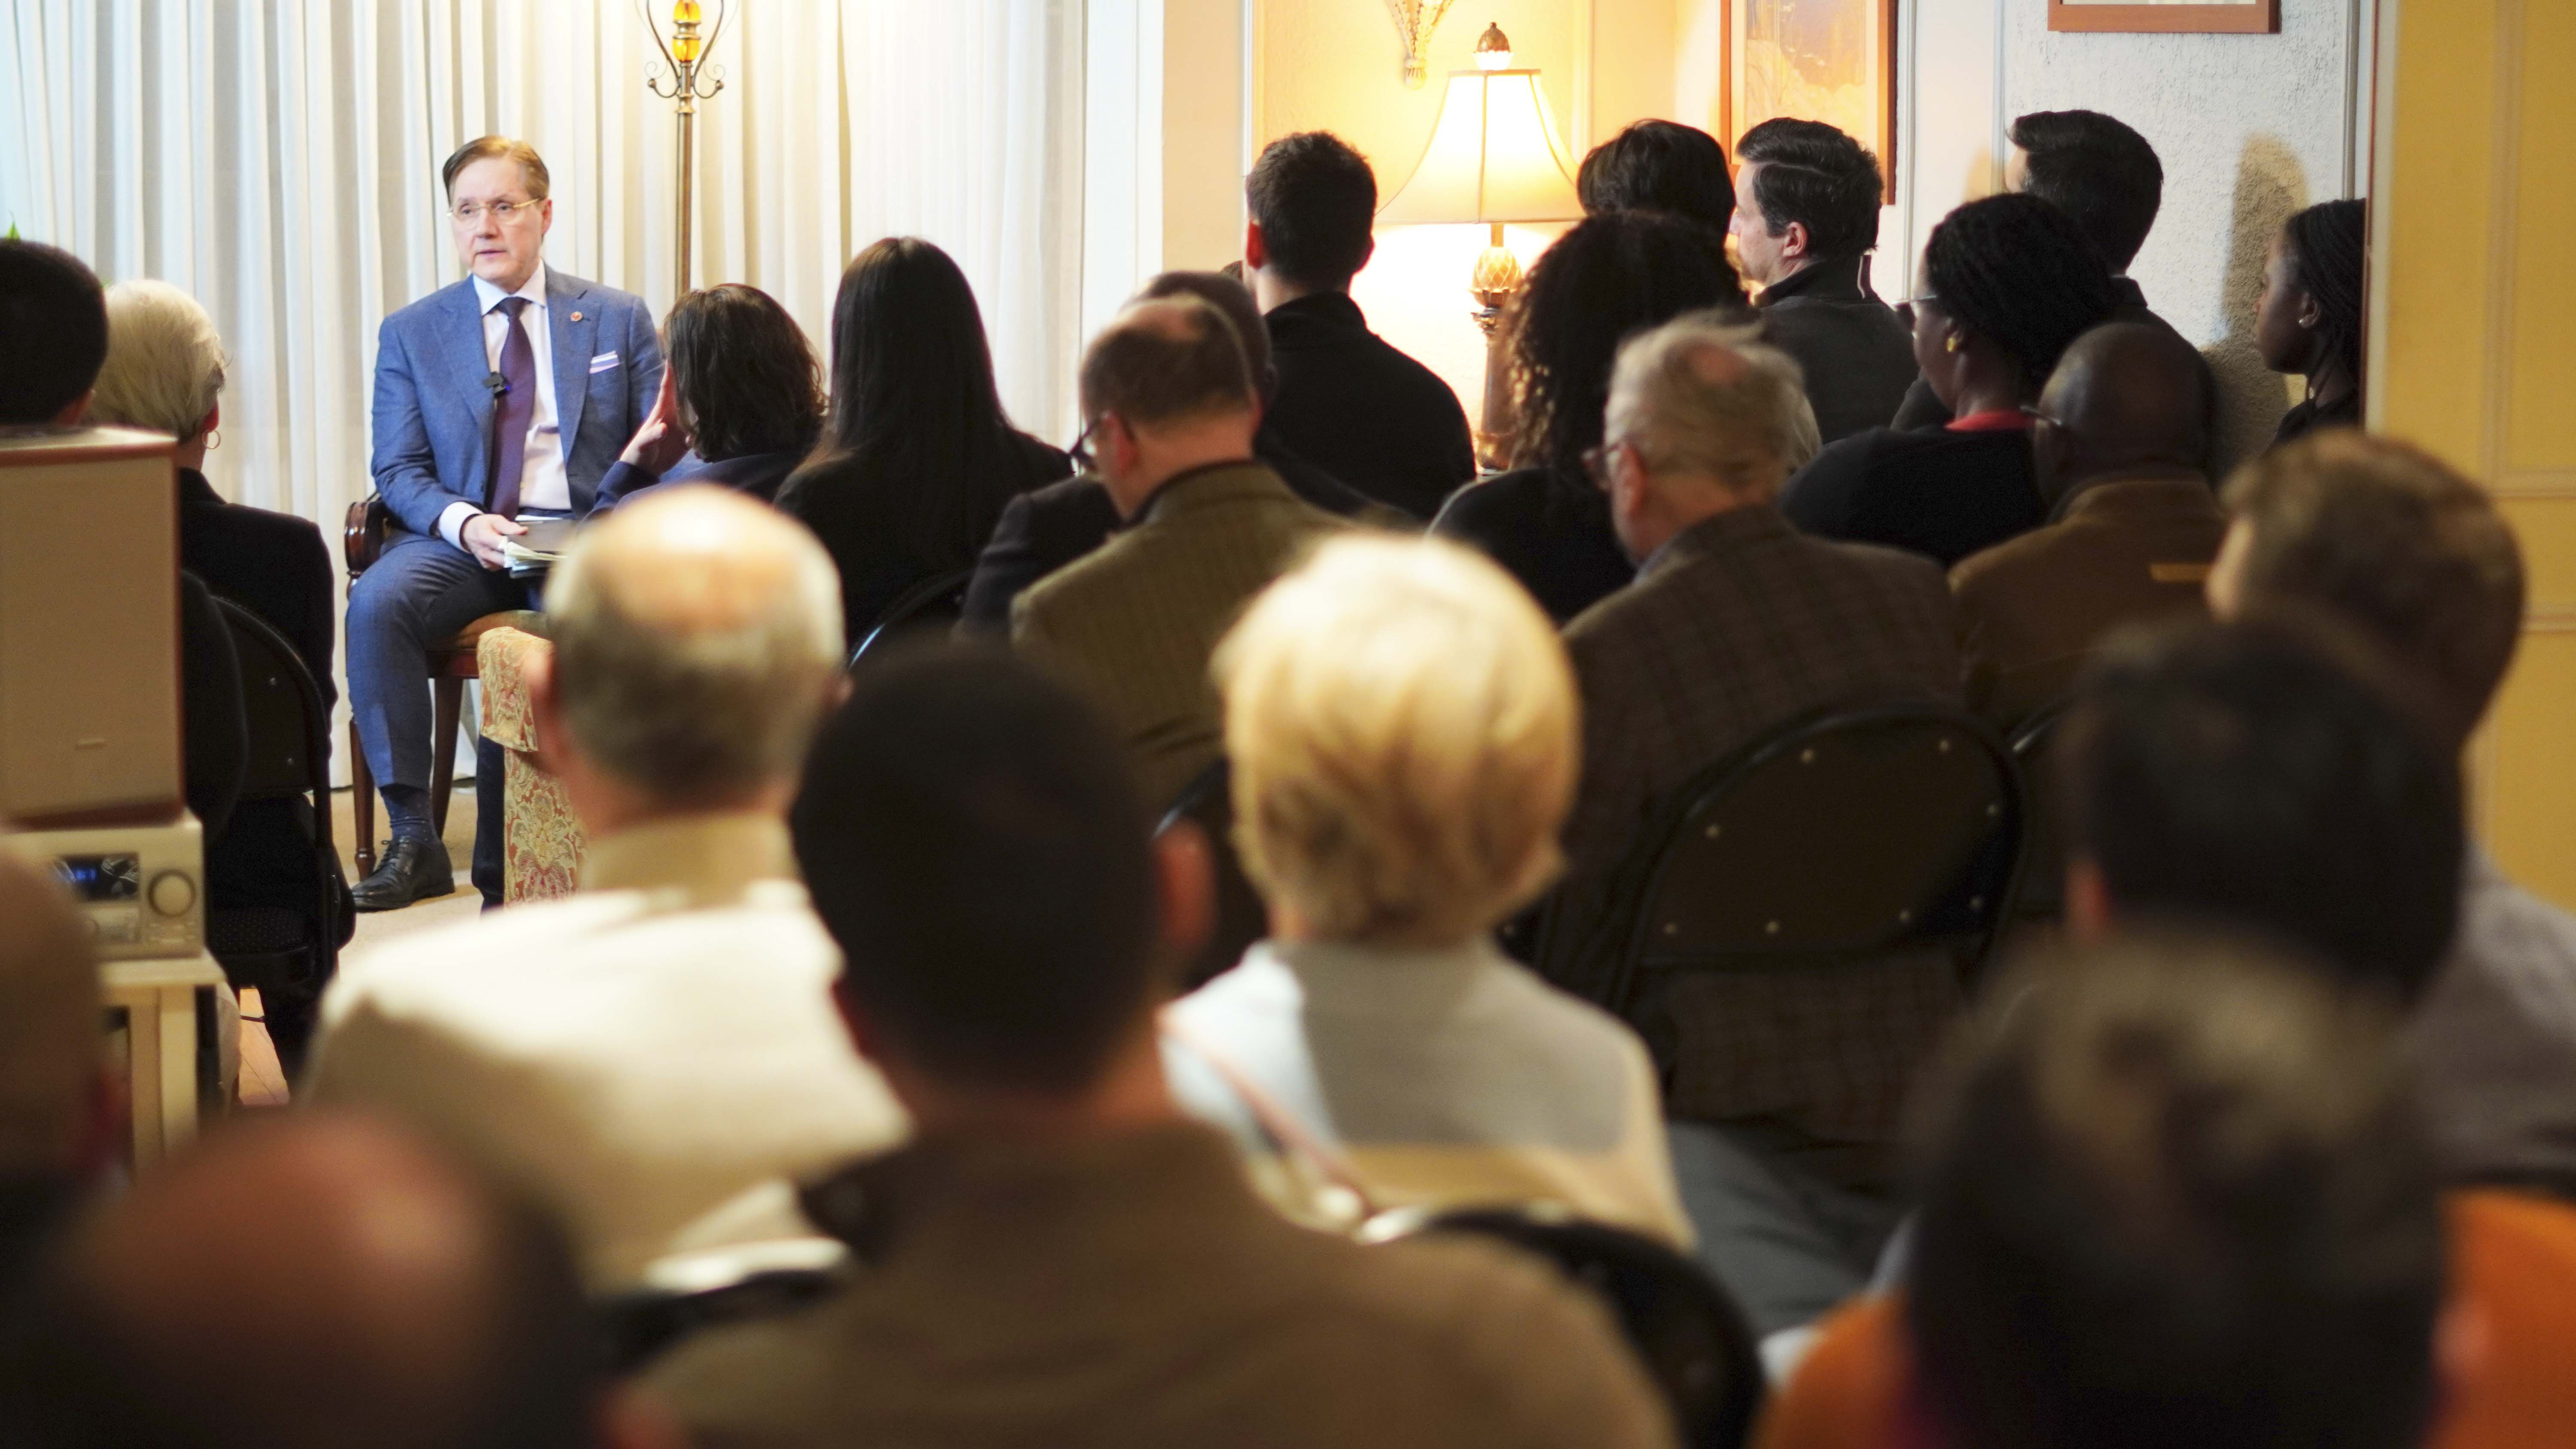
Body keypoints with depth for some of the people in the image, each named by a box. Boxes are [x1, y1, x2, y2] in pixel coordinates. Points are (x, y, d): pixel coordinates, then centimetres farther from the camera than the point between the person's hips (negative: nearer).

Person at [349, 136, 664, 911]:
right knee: (376, 603, -32)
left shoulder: (619, 319, 12)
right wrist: (464, 523, -16)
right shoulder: (411, 334, 12)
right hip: (461, 538, 1)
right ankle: (413, 839, -23)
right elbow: (399, 470, 6)